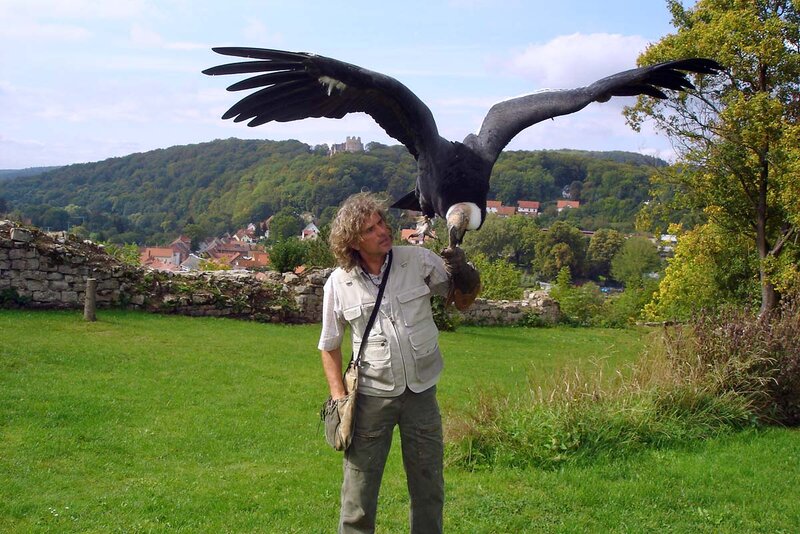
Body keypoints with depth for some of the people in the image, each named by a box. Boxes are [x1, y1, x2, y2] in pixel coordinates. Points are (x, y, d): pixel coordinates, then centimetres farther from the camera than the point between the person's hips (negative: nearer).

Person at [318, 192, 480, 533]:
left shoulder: (419, 260, -5)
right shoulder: (338, 284, -6)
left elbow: (462, 301, 6)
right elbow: (330, 346, 5)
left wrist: (462, 275, -16)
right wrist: (339, 398, -4)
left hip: (421, 393, 2)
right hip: (371, 396, -1)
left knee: (429, 488, 15)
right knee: (359, 492, 6)